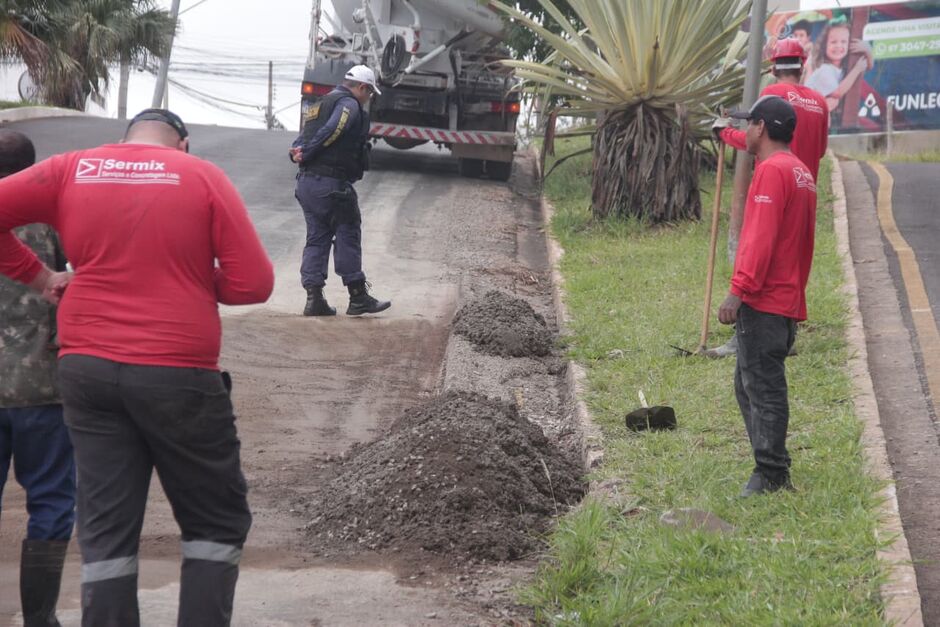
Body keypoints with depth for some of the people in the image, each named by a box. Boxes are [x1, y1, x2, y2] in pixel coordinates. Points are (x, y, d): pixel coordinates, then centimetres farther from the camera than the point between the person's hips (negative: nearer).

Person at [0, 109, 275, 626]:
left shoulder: (70, 170, 5)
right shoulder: (203, 178, -2)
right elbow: (255, 283, -6)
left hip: (86, 370, 3)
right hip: (177, 374, -3)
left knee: (104, 529, 10)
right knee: (217, 522, 12)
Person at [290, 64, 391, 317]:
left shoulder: (321, 104, 23)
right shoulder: (349, 105, -7)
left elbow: (303, 138, 14)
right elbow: (330, 132, -21)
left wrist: (299, 152, -5)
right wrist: (306, 154, -14)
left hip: (306, 182, 9)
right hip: (332, 184, -9)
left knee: (316, 238, 10)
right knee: (348, 237, 1)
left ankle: (314, 297, 6)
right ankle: (358, 297, 6)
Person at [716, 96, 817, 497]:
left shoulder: (772, 170, -13)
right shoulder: (802, 172, 19)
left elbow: (761, 238, -21)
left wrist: (739, 290, -22)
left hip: (762, 302, -10)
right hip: (788, 301, 10)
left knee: (763, 389, -7)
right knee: (750, 386, 15)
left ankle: (770, 476, -5)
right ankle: (772, 472, 17)